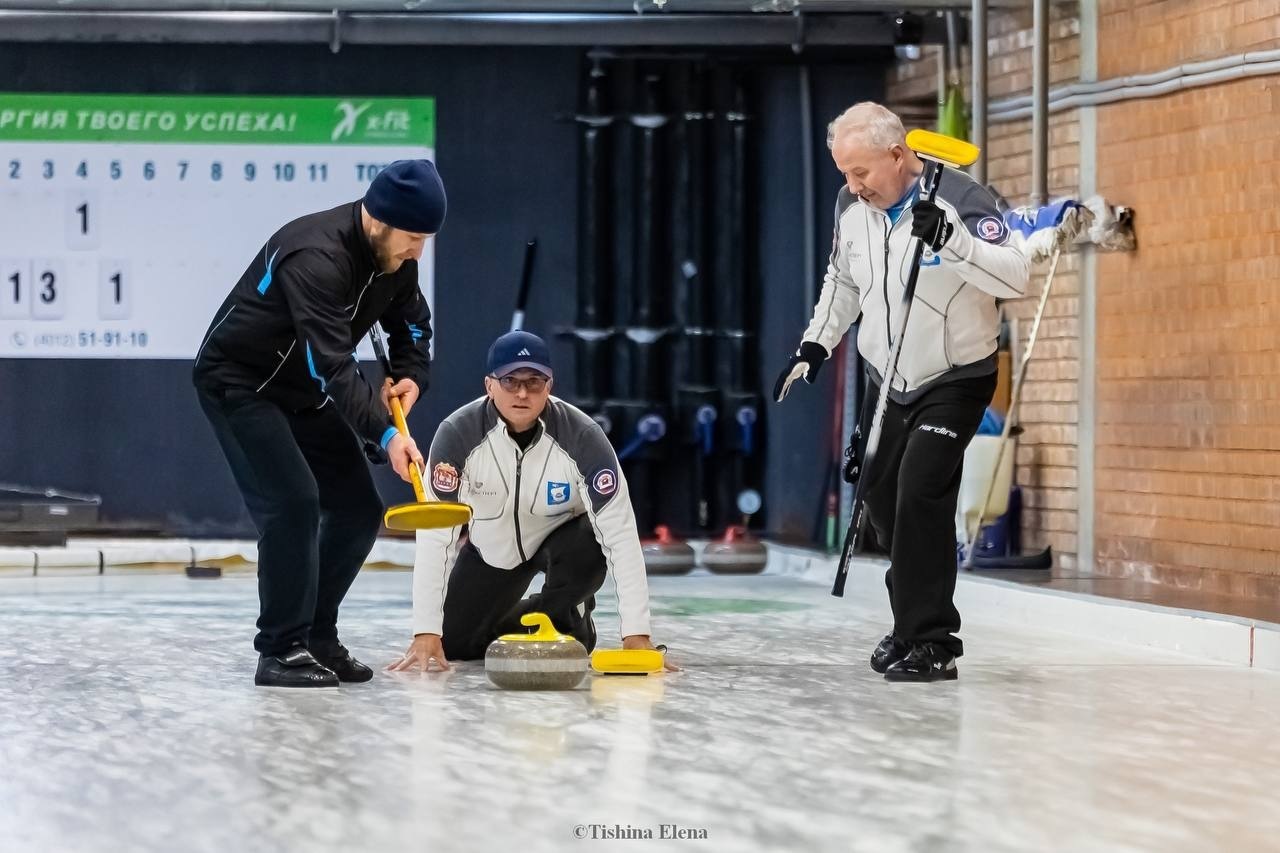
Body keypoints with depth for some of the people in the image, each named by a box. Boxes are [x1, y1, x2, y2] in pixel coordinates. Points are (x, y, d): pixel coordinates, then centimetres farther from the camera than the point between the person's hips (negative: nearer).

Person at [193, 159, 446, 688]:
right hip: (239, 382, -9)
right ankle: (282, 652, -13)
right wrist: (384, 435, -48)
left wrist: (411, 375, -5)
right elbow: (332, 365, -41)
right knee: (292, 503, -22)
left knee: (358, 510, 4)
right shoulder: (317, 257, -33)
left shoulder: (393, 254, -6)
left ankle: (316, 638, 15)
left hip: (303, 388, 9)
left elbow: (411, 321, 14)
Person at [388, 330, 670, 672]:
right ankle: (513, 620, 28)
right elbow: (434, 534, -29)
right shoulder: (458, 433, -29)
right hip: (492, 548, 2)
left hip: (561, 537, -2)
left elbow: (620, 532, -31)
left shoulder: (582, 435, -31)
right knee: (453, 642, -6)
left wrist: (636, 635, -37)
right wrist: (426, 633, -34)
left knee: (588, 550, -35)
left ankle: (567, 618, -2)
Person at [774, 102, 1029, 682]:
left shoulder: (960, 200, -23)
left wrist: (952, 239, -44)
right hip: (887, 380, 7)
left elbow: (1016, 277, -33)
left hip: (956, 379, -7)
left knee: (921, 492, -19)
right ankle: (913, 625, 30)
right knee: (882, 496, 11)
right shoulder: (852, 207, -3)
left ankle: (933, 643, -13)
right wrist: (815, 345, 8)